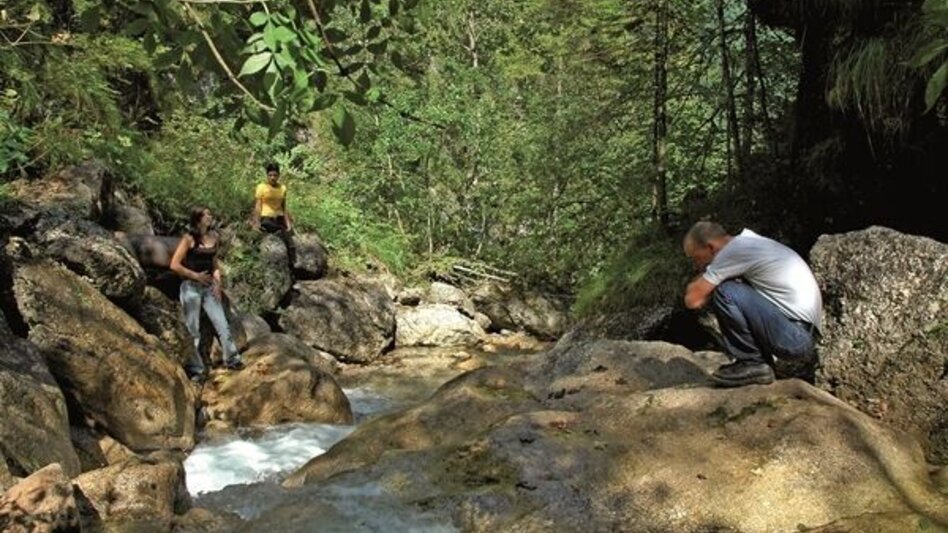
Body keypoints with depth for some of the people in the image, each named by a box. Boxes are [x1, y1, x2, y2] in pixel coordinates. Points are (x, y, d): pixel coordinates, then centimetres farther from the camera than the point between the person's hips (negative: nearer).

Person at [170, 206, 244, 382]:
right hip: (191, 287, -5)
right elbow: (174, 265, -12)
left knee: (223, 324, 2)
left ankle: (231, 359, 15)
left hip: (208, 287, 5)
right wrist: (196, 276, -11)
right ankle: (195, 370, 12)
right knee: (193, 331, 3)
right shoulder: (189, 239, -10)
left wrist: (217, 282, 2)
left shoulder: (213, 236, 6)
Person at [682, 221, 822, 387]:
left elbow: (692, 299, -14)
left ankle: (753, 364, -6)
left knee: (725, 293, -19)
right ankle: (759, 363, 12)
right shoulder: (748, 242, 14)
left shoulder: (734, 250, -14)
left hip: (796, 339, -10)